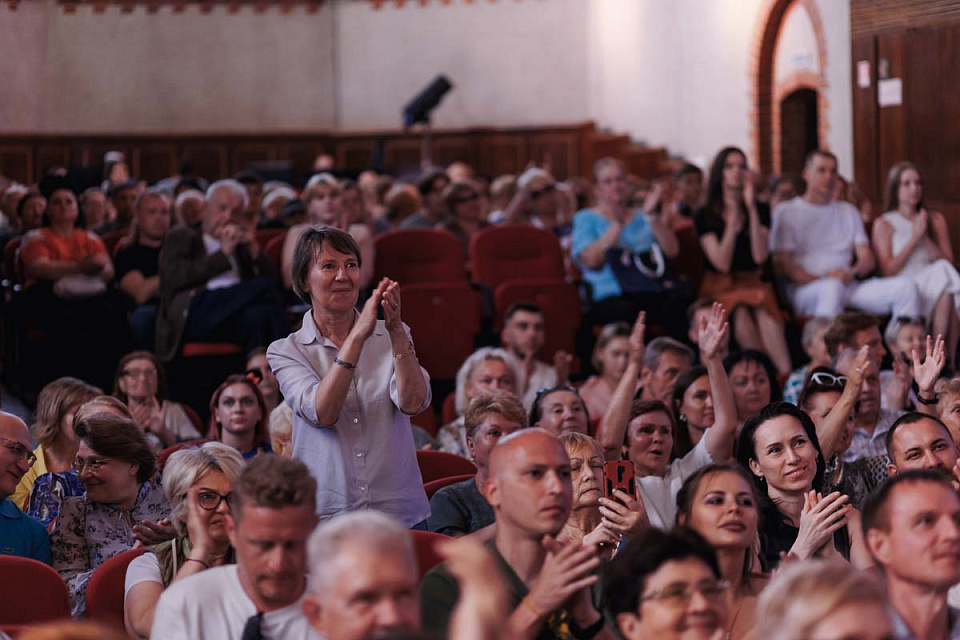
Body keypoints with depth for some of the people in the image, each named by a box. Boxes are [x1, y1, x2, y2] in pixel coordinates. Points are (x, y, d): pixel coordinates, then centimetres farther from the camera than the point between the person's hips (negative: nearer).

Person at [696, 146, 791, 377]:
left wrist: (751, 208, -8)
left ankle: (786, 375, -46)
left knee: (763, 308, -34)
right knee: (740, 312, -35)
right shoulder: (704, 217, 4)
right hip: (720, 286, -1)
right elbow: (722, 264, -8)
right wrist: (733, 217, -10)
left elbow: (760, 256, -6)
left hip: (753, 282, 1)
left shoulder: (760, 211, 10)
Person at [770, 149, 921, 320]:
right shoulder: (786, 212, 11)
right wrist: (819, 280, -15)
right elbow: (781, 265, -1)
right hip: (804, 290, -5)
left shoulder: (848, 211, 26)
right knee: (832, 287, -42)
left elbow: (868, 259, 17)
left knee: (906, 287, -19)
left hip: (848, 286, 5)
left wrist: (851, 274, -8)